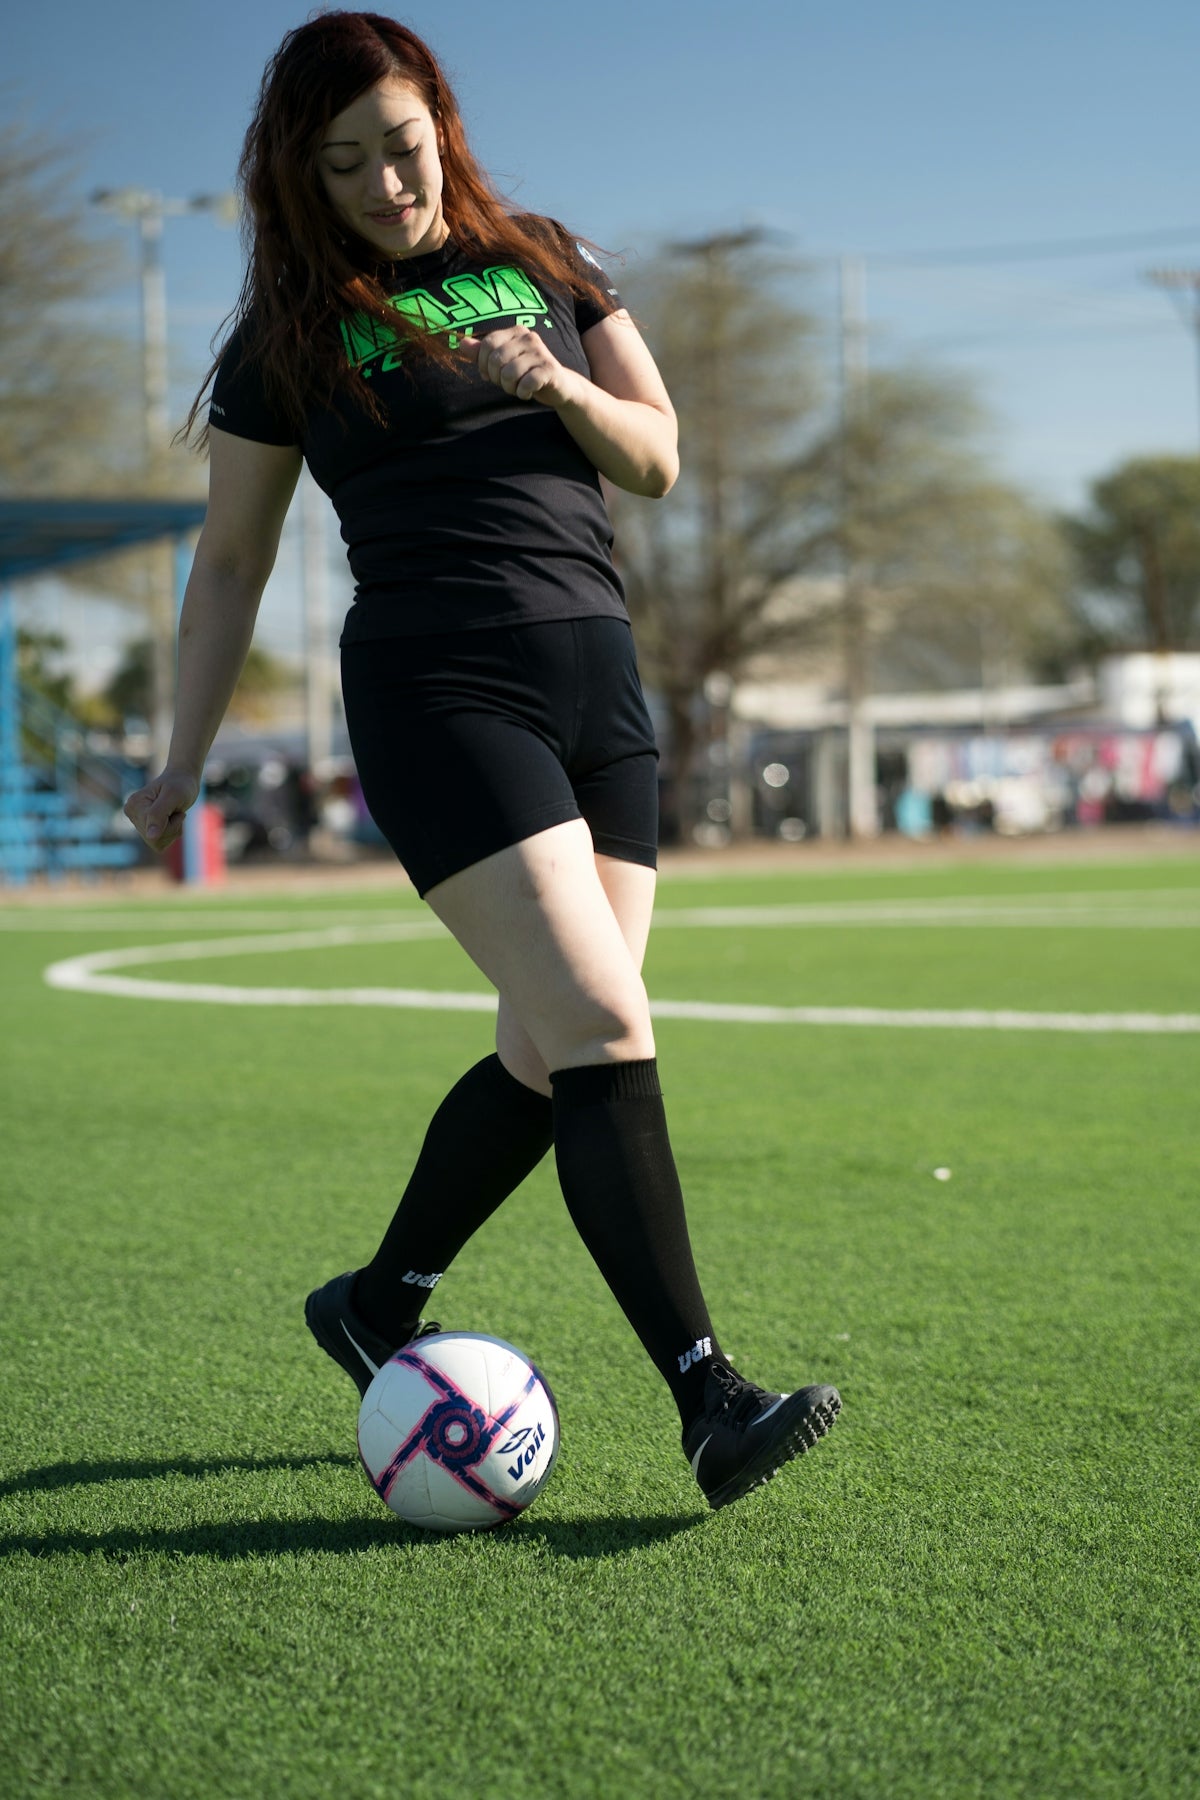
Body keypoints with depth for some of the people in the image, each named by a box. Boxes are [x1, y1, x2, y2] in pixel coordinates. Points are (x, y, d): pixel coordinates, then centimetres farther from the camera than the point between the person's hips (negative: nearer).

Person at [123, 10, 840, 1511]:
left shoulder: (544, 267, 15)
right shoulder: (288, 335, 6)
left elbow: (657, 461, 13)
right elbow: (229, 563, 10)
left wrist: (559, 388, -7)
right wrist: (183, 763, 6)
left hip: (597, 676, 5)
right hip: (437, 691, -5)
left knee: (550, 1057, 4)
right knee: (604, 1029, -17)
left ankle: (377, 1305, 26)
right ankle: (709, 1404, -19)